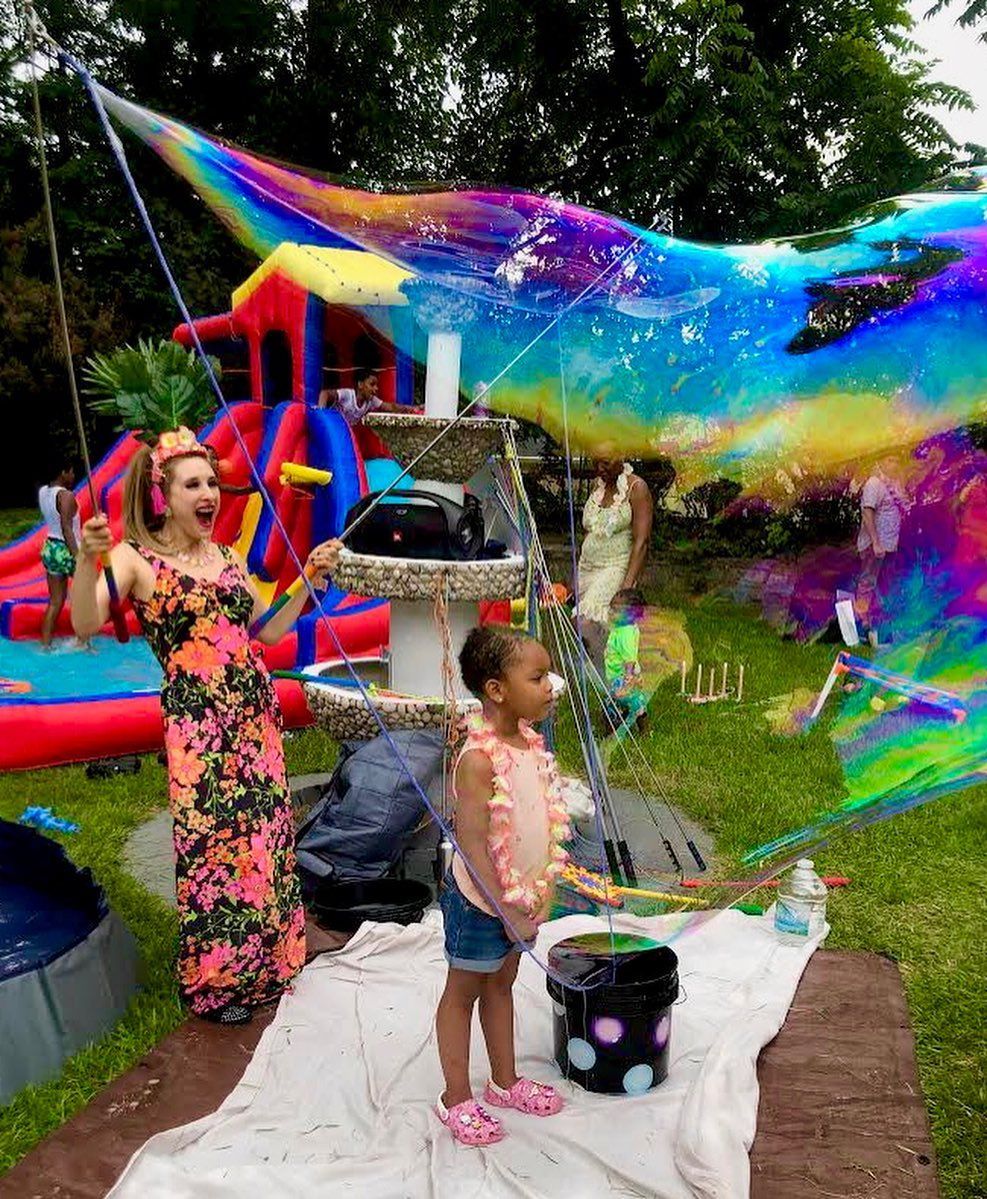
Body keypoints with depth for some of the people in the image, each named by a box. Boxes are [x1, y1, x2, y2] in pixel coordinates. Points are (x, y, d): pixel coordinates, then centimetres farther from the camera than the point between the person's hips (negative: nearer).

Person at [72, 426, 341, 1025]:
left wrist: (311, 579, 10)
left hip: (255, 711, 6)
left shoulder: (228, 557, 12)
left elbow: (267, 631, 17)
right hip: (195, 720, -6)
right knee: (211, 840, 0)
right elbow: (86, 624, -19)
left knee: (264, 832, 11)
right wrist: (88, 558, -34)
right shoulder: (137, 558, -5)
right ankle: (216, 980, 22)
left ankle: (265, 959, 32)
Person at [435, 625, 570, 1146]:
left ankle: (505, 1081, 41)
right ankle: (456, 1098, 28)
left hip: (521, 895, 8)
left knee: (501, 985, 23)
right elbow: (471, 843, -26)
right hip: (480, 901, -8)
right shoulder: (479, 758, -28)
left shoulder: (532, 742, -2)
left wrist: (540, 891, 13)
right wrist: (506, 910, -22)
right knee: (463, 991, 12)